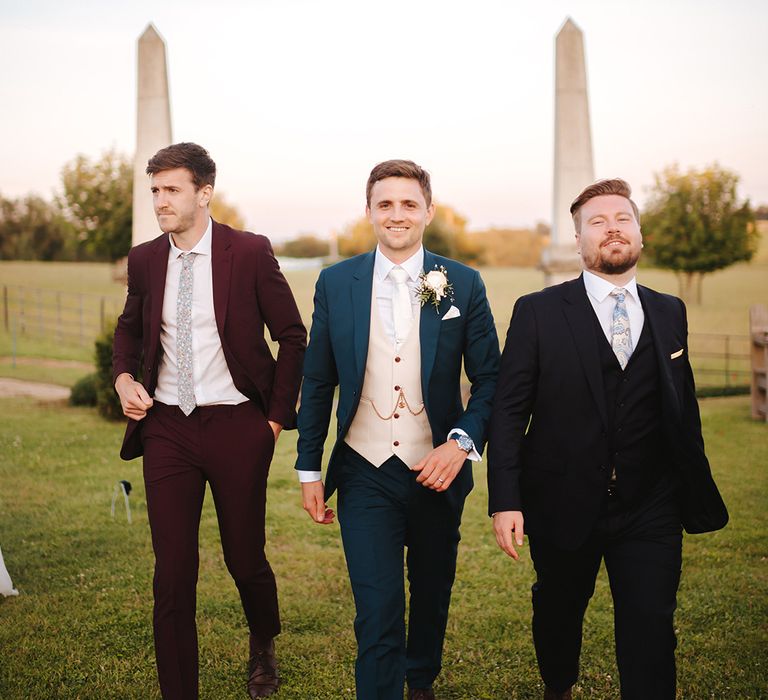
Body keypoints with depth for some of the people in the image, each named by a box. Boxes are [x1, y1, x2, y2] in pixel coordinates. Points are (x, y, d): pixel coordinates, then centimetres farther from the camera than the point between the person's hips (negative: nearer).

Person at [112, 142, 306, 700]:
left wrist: (277, 416, -2)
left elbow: (293, 336, 0)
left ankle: (263, 649, 42)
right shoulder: (144, 260, 6)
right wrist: (124, 376, 2)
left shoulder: (250, 253, -6)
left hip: (237, 425, -2)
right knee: (173, 573, 1)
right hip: (167, 427, 3)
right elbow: (130, 326, 22)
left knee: (246, 559, 10)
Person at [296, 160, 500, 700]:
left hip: (437, 471, 1)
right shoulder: (336, 283, -1)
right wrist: (309, 469, 5)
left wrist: (462, 442, -15)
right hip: (365, 474, -1)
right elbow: (318, 383, 5)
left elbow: (490, 380, 0)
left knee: (432, 594, 20)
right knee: (377, 612, -6)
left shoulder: (463, 285, -3)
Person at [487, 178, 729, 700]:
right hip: (563, 506, -1)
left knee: (650, 634, -4)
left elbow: (683, 409, 11)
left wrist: (698, 494, 11)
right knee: (558, 614, 19)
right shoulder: (538, 312, -4)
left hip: (650, 511, 1)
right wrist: (505, 501, -14)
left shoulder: (670, 313, 7)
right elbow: (509, 411, -7)